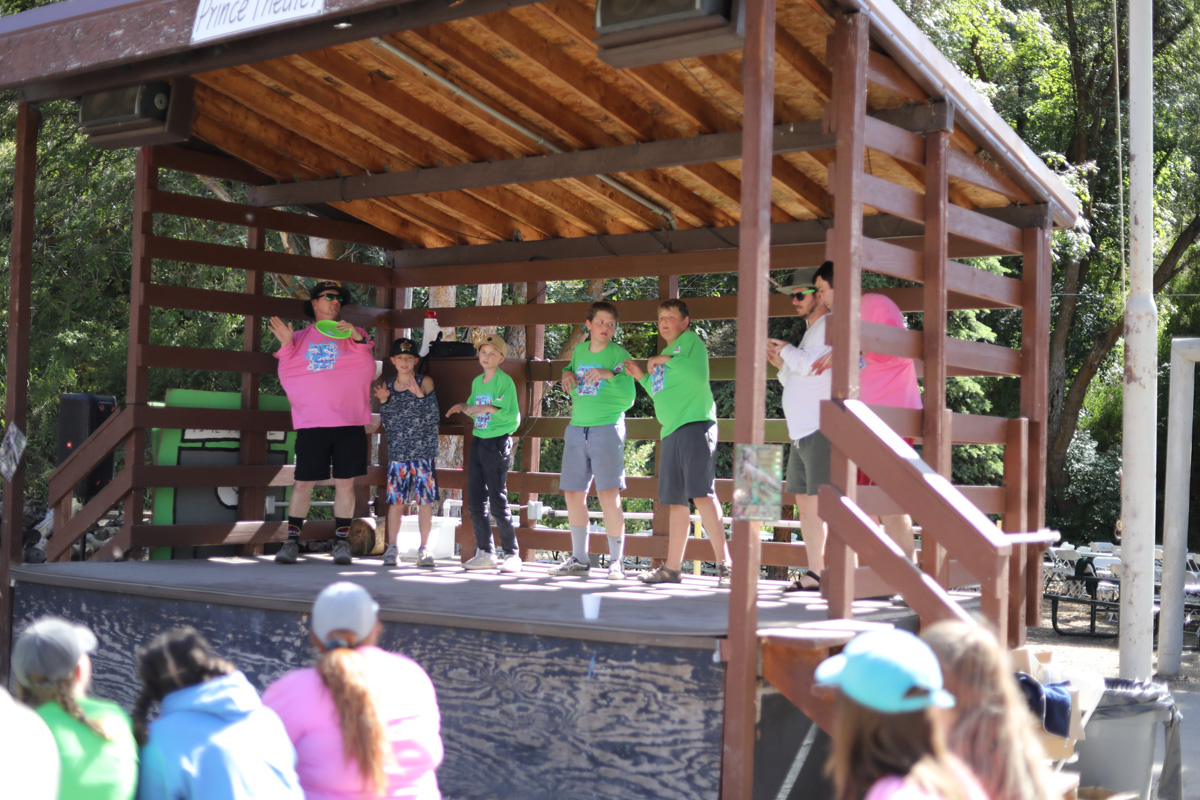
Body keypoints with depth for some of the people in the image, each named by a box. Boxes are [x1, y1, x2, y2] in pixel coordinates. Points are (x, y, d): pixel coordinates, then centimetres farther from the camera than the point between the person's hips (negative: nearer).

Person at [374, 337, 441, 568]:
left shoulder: (425, 382, 2)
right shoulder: (387, 386, 10)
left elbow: (432, 413, -12)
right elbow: (386, 423, 10)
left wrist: (418, 393, -29)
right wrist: (383, 400, -6)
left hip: (423, 451, -2)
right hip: (397, 452, 2)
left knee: (425, 500, -1)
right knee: (395, 500, 0)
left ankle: (424, 549, 6)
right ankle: (391, 548, 8)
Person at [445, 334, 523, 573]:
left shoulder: (505, 381, -8)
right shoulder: (477, 382, 13)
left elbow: (514, 417, -14)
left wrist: (490, 409, -25)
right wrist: (463, 407, 4)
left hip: (498, 442, -7)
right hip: (478, 441, 7)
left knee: (497, 500, -7)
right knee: (475, 500, 6)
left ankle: (512, 554, 1)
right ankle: (485, 552, 14)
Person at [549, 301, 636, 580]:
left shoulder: (619, 355, -1)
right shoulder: (578, 351, 13)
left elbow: (628, 399, -5)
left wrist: (609, 375, -19)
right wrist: (567, 374, 9)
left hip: (607, 428, -5)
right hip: (577, 429, 6)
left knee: (609, 494, -14)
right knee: (573, 494, 6)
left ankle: (616, 561, -6)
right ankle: (579, 559, 18)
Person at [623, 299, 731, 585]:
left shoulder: (691, 341, 1)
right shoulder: (665, 354, 25)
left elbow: (699, 375, -16)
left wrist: (667, 360, -12)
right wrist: (642, 377, 19)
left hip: (695, 424, -9)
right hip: (671, 431, 9)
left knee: (701, 493, -18)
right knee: (675, 502, 9)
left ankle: (723, 562, -18)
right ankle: (672, 568, 13)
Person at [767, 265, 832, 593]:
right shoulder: (811, 331, 24)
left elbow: (815, 367, -21)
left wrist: (787, 350, -4)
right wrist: (781, 364, 12)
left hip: (823, 431, -10)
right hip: (802, 432, 10)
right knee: (806, 505, 9)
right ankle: (815, 573, 12)